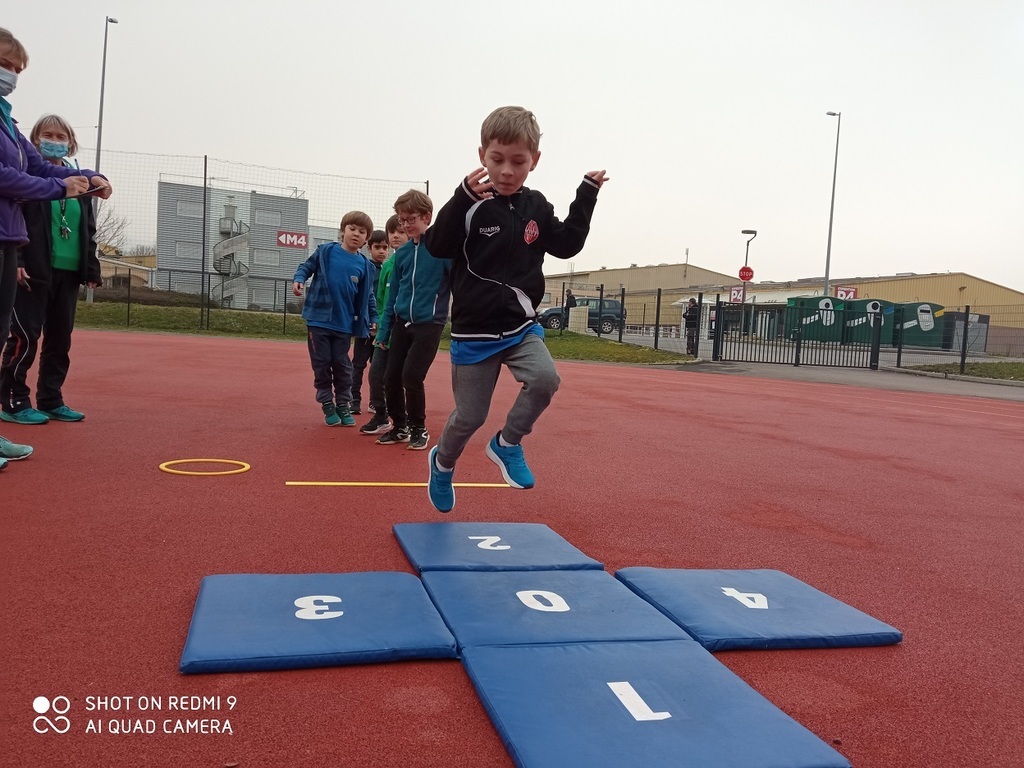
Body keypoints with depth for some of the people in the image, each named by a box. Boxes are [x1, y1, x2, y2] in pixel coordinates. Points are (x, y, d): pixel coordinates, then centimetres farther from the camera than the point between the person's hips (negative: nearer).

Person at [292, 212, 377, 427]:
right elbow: (307, 266, 6)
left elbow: (368, 296, 8)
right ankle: (328, 405, 17)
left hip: (344, 324, 1)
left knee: (342, 366, 7)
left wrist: (373, 319, 4)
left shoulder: (365, 265, 1)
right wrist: (298, 279, -13)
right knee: (321, 365, 5)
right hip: (318, 319, -1)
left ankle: (343, 405, 20)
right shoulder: (325, 251, -3)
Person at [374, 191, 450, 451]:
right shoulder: (402, 253, 9)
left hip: (429, 323, -6)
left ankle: (419, 429, 10)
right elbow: (393, 294, 13)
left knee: (411, 376, -11)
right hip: (401, 323, 6)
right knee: (391, 377, 4)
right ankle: (399, 426, 23)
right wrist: (384, 330, 11)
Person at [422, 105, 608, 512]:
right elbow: (437, 246, -19)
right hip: (475, 330, -3)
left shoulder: (536, 206, 3)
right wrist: (463, 198, -31)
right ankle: (442, 462, 37)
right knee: (470, 416, 5)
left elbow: (567, 244, 11)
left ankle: (507, 443, 2)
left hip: (522, 325, 4)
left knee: (545, 378, -24)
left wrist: (586, 195, 5)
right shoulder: (471, 205, -11)